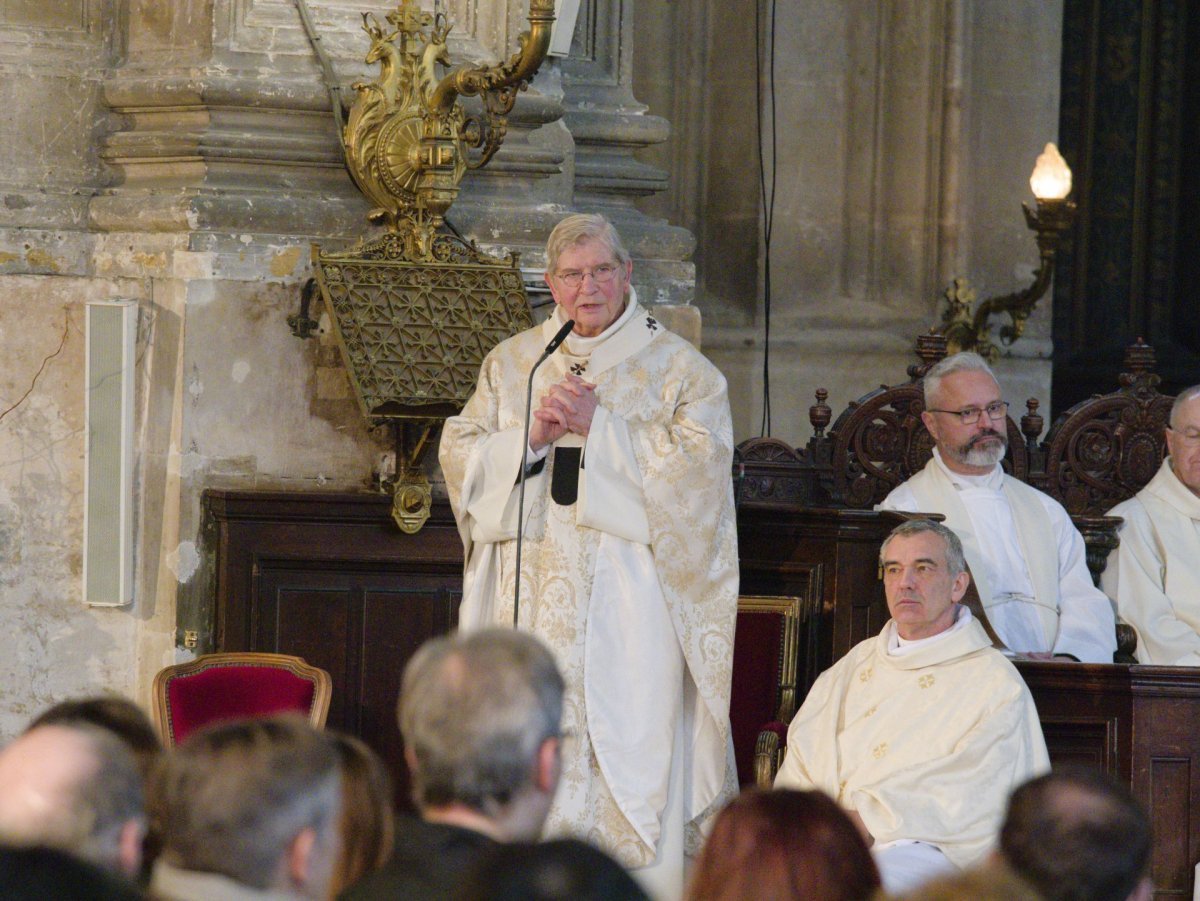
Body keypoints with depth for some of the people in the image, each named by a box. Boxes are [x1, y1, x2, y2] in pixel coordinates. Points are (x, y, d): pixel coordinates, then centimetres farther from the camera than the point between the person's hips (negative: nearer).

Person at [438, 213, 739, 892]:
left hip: (629, 603, -3)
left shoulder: (679, 369, 6)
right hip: (532, 600, 3)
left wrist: (598, 427, -11)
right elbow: (460, 455, 9)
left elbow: (696, 462, -7)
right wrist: (532, 436, -8)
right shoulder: (511, 364, 16)